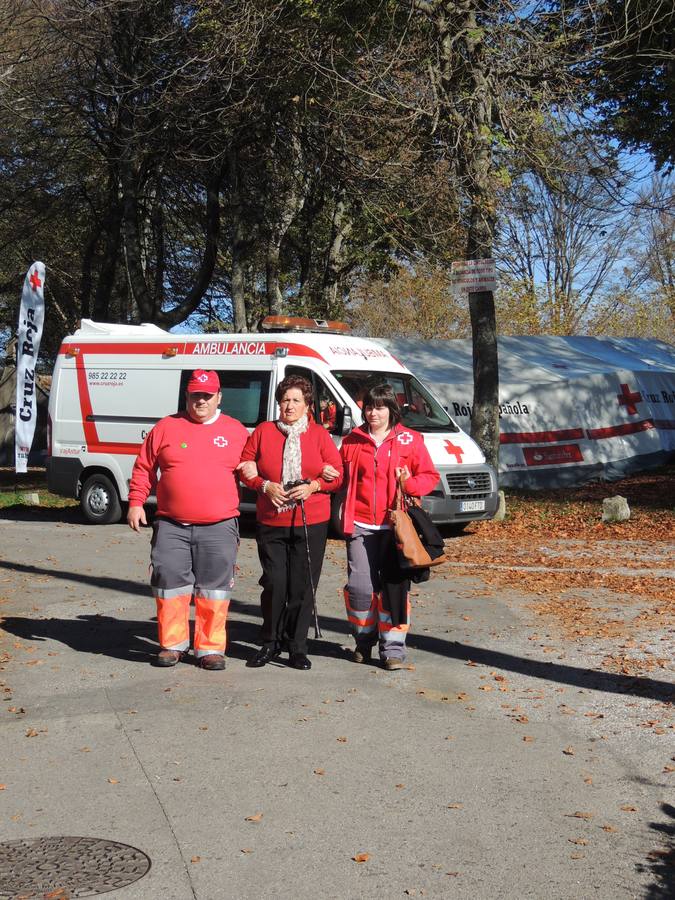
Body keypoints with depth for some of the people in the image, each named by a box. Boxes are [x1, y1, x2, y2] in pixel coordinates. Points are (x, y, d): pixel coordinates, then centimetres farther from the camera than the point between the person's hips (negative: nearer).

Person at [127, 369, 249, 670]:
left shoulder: (236, 431, 7)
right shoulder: (167, 427, 7)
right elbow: (143, 468, 11)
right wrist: (136, 503, 5)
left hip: (218, 527, 0)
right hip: (171, 526, 1)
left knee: (214, 588, 3)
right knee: (170, 584, 3)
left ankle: (210, 647, 13)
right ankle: (172, 644, 17)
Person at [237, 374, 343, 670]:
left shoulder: (319, 434, 5)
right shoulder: (263, 431, 7)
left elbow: (337, 474, 4)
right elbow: (245, 468, 8)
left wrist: (312, 486, -12)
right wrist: (265, 486, -9)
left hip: (311, 524, 0)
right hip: (270, 524, 0)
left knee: (303, 587, 1)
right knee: (274, 584, -2)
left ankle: (297, 648, 12)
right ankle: (270, 643, 16)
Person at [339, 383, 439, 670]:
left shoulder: (410, 440, 4)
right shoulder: (352, 441, 11)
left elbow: (430, 476, 6)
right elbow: (342, 476, 21)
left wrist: (410, 484, -13)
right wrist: (329, 475, -1)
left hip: (395, 526, -1)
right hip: (360, 526, 2)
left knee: (395, 585, -2)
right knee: (359, 586, -2)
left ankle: (393, 647, 7)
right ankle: (364, 639, 20)